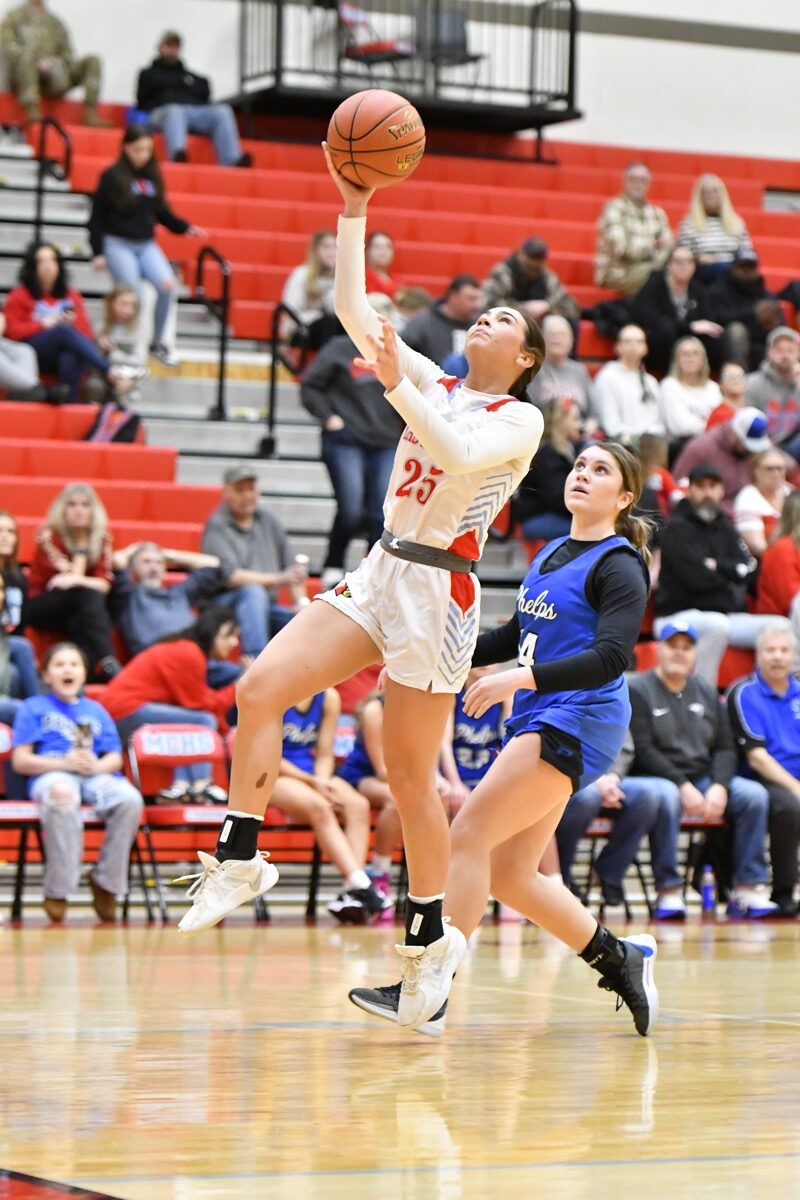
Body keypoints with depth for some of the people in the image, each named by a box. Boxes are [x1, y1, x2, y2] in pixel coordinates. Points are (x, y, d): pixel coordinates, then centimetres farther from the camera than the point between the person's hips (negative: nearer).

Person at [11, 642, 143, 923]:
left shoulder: (96, 710, 25)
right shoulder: (33, 708, 15)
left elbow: (115, 759, 17)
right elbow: (20, 761, 5)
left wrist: (97, 766, -8)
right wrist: (65, 763, -10)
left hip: (96, 774, 4)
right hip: (52, 775, -3)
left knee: (129, 799, -32)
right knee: (62, 801, -43)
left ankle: (106, 883, -17)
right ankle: (58, 891, -33)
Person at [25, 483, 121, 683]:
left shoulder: (101, 538, 1)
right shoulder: (50, 534, -11)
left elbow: (104, 584, -10)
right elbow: (73, 572, -19)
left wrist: (78, 580, -27)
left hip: (78, 611, 4)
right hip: (41, 606, -4)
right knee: (88, 594, -32)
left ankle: (94, 667, -43)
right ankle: (106, 662, -46)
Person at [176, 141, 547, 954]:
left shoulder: (519, 419, -3)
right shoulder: (435, 385, 15)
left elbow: (460, 455, -23)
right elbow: (351, 309, 8)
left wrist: (396, 386, -28)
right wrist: (354, 208, 1)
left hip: (436, 590, -6)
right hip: (380, 573, 6)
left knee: (409, 775, -2)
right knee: (260, 689, -13)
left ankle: (429, 942, 11)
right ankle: (240, 860, -5)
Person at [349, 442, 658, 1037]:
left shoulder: (619, 567, -8)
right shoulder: (551, 554, 17)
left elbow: (610, 658, -20)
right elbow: (518, 633, 30)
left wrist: (522, 678, -29)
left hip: (576, 723, -9)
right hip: (537, 722, 9)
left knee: (469, 835, -16)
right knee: (509, 875, 9)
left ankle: (428, 988, -18)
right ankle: (619, 958, 24)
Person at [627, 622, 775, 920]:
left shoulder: (706, 693, 16)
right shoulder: (638, 690, -2)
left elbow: (725, 748, 11)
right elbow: (641, 750, -12)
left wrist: (719, 787, -10)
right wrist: (682, 786, -20)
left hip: (703, 780, 6)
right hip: (654, 780, -6)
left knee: (754, 794, -18)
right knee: (665, 796, -39)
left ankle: (747, 890, -19)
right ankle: (668, 892, -31)